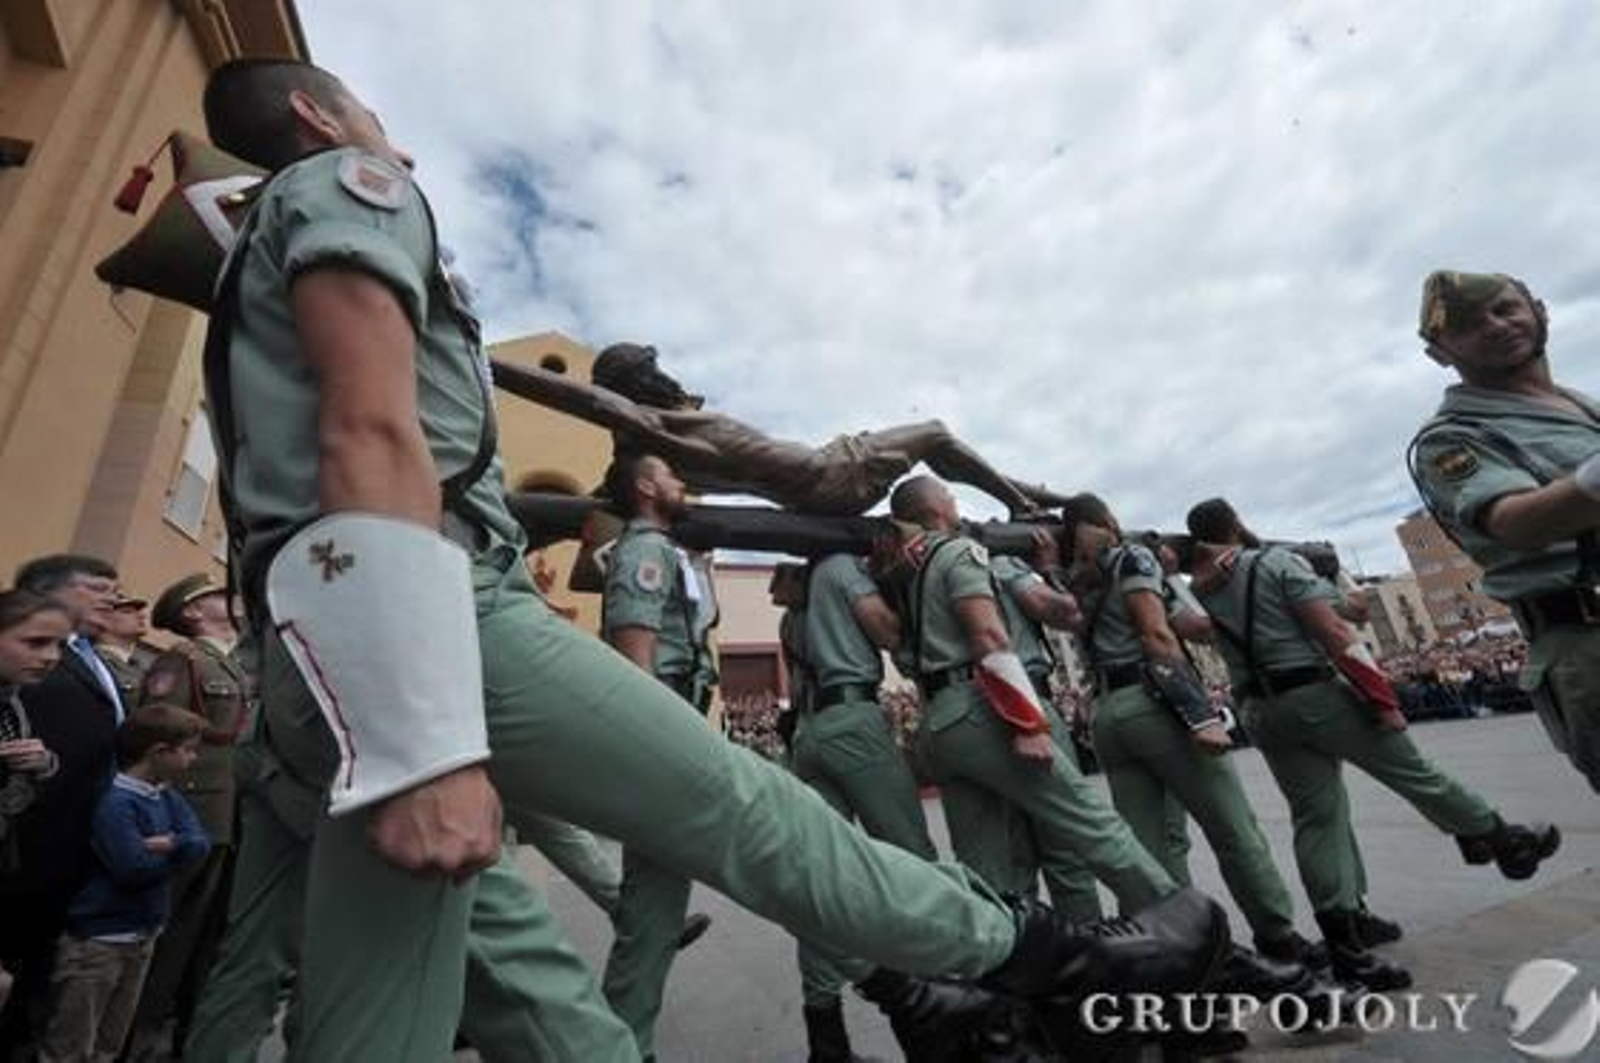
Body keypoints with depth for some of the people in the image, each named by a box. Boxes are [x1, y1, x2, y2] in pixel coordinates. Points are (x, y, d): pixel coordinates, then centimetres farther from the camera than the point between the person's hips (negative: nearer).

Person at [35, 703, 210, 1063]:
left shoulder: (166, 795, 3)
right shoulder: (112, 801, -23)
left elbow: (200, 842, -5)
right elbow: (134, 867, -27)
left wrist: (170, 844, -23)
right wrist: (173, 852, -10)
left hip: (143, 934, 8)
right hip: (97, 938, -8)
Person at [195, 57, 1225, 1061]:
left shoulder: (259, 273, 35)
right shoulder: (344, 186, 6)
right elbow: (373, 437, -14)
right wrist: (428, 747, -24)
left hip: (322, 666, 11)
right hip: (426, 613, -11)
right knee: (745, 808, -5)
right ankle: (1036, 949, 13)